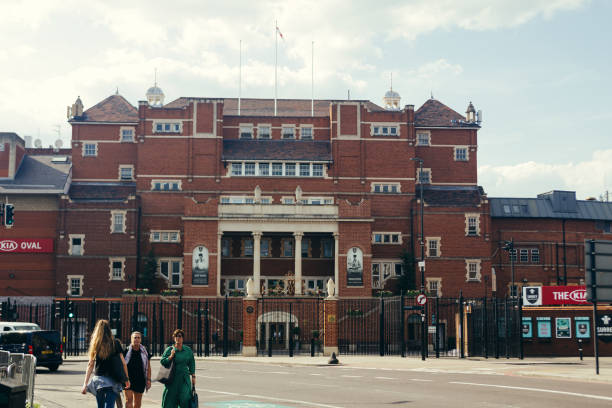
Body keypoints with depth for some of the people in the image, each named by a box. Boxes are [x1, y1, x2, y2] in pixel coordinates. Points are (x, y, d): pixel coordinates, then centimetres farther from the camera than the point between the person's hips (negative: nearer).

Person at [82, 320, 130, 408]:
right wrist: (126, 379, 11)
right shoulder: (115, 344, -2)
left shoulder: (95, 345, 1)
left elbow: (90, 365, -2)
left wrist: (85, 384, -1)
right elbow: (123, 363, 0)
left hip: (98, 379, 2)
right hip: (113, 381, -2)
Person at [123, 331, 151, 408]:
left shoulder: (145, 353, 6)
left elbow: (148, 367, 9)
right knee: (129, 400, -13)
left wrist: (148, 379, 2)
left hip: (140, 380, 3)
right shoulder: (126, 351, -1)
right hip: (128, 380, -3)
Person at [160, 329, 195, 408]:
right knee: (170, 400, 3)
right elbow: (162, 362, -3)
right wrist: (171, 356, -17)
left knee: (185, 398, -10)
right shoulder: (169, 349, -1)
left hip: (184, 379, 1)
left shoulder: (188, 350, 7)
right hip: (172, 380, -1)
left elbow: (192, 364, 14)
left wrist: (193, 376, 10)